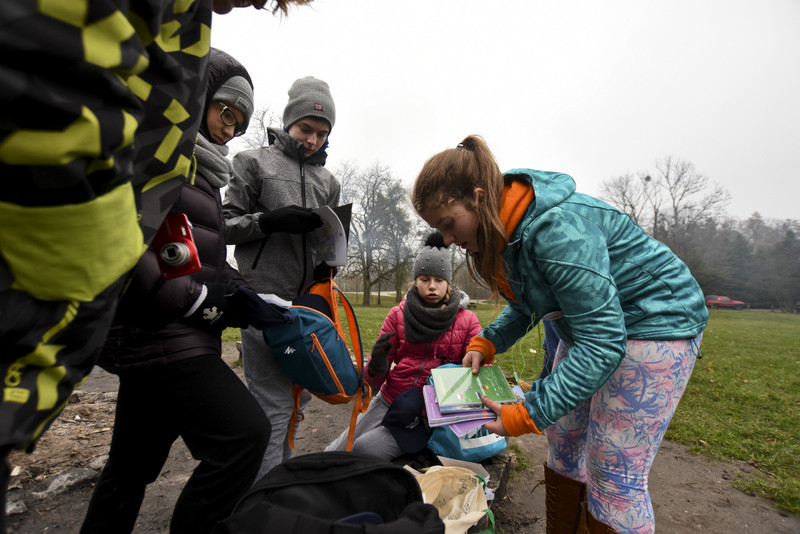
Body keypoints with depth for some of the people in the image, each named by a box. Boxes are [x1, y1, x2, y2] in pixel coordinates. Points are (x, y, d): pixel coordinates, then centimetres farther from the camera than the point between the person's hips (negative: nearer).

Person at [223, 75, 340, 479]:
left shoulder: (328, 181, 17)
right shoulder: (256, 162, 4)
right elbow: (225, 225, 0)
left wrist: (329, 263, 2)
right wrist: (270, 220, -16)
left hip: (307, 300, 6)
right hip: (265, 297, -5)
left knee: (299, 394, 14)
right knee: (273, 404, -6)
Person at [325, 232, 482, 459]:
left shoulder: (467, 321, -2)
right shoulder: (398, 314, 0)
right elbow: (374, 381, -1)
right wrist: (377, 361, -25)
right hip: (389, 401, 3)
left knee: (364, 448, -21)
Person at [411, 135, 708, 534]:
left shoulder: (558, 229, -33)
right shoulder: (503, 229, -4)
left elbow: (604, 342, -31)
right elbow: (528, 303, 10)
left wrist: (527, 415, -28)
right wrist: (486, 343, -6)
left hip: (656, 324, -8)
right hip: (594, 321, 9)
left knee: (613, 475, -4)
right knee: (562, 445, 13)